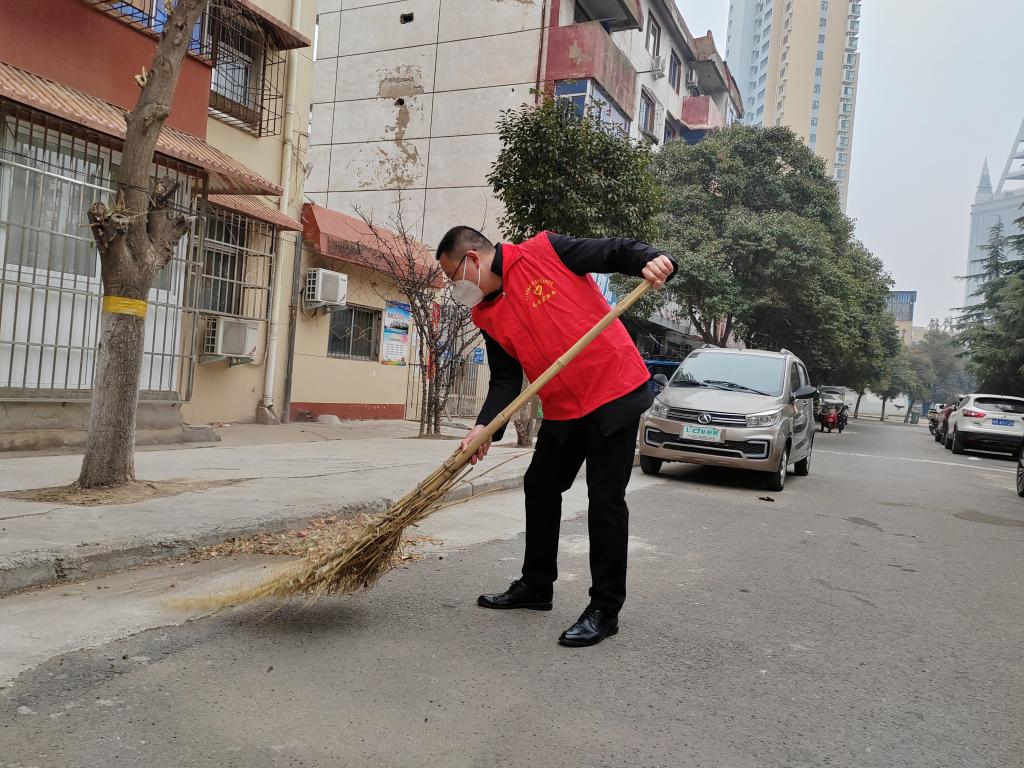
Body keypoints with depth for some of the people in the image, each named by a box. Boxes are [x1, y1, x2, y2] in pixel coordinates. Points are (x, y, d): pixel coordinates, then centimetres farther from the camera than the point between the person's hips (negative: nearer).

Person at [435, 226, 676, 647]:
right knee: (539, 488, 15)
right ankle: (536, 587, 33)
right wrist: (485, 427, -12)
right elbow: (505, 379, 3)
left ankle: (605, 609, 8)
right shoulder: (487, 317, 8)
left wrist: (651, 260, -27)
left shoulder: (545, 250, -9)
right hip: (561, 409, 8)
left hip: (614, 392, -8)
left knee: (605, 499, -4)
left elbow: (615, 250, -7)